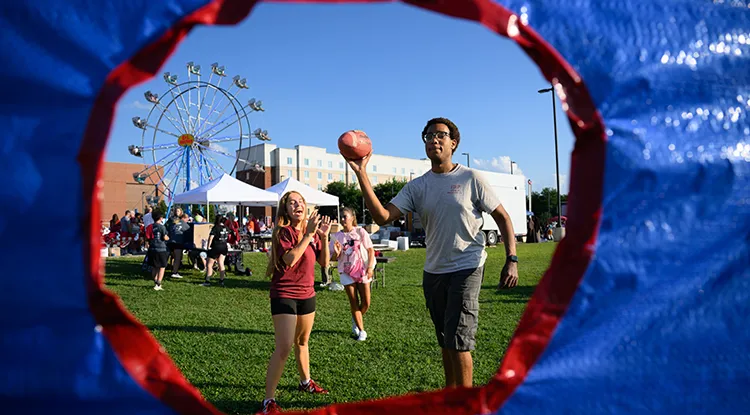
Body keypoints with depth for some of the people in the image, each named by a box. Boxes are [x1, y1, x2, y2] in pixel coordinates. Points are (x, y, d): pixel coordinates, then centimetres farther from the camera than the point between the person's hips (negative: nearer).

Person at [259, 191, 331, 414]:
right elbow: (290, 259, -29)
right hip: (284, 294, -6)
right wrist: (309, 234, -28)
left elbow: (324, 262, 3)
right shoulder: (283, 231, -13)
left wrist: (324, 237, -10)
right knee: (284, 348, -14)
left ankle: (306, 381, 41)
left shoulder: (311, 230, 5)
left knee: (302, 342, 22)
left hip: (307, 294, 7)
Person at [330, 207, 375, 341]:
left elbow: (371, 250, -2)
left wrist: (370, 267, -10)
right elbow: (335, 258, 2)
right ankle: (361, 331, 15)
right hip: (346, 272, 1)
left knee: (366, 303, 0)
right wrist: (337, 252, -20)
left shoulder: (360, 232, -4)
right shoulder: (337, 236, -1)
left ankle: (355, 320, 31)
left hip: (362, 270, 0)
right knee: (354, 303, 1)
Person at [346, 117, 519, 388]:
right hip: (433, 272, 5)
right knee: (446, 342, 17)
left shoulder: (470, 179, -5)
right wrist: (361, 174, -17)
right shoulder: (416, 187, 3)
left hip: (466, 268, -4)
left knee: (458, 341, -9)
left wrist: (511, 259, -11)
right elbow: (382, 216, -10)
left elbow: (502, 216, -1)